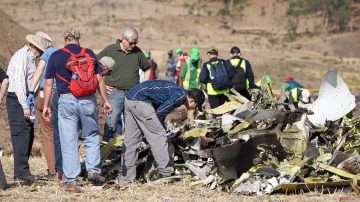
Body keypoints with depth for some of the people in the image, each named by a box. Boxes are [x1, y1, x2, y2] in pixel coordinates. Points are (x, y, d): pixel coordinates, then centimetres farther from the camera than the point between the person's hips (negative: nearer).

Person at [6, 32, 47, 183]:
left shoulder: (30, 58, 19)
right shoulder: (21, 57, -12)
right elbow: (19, 82, -20)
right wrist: (25, 106, -22)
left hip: (25, 99, 10)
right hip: (16, 99, -10)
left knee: (28, 135, 9)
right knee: (21, 134, -14)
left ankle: (21, 171, 13)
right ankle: (21, 172, -18)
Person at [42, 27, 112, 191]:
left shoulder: (56, 56, 3)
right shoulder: (89, 54, 7)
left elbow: (48, 83, 2)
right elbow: (99, 79, 6)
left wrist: (46, 106, 8)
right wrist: (105, 101, 13)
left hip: (67, 101, -1)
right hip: (88, 100, 1)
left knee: (69, 141, 2)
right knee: (92, 136, 18)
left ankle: (71, 180, 1)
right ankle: (93, 170, 10)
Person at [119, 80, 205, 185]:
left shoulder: (177, 90, 22)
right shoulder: (181, 96, -7)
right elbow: (161, 112, -9)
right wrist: (160, 127, 8)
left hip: (129, 98, 10)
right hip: (140, 101, -10)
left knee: (130, 140, 11)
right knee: (158, 137, -1)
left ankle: (126, 178, 14)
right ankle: (166, 174, 3)